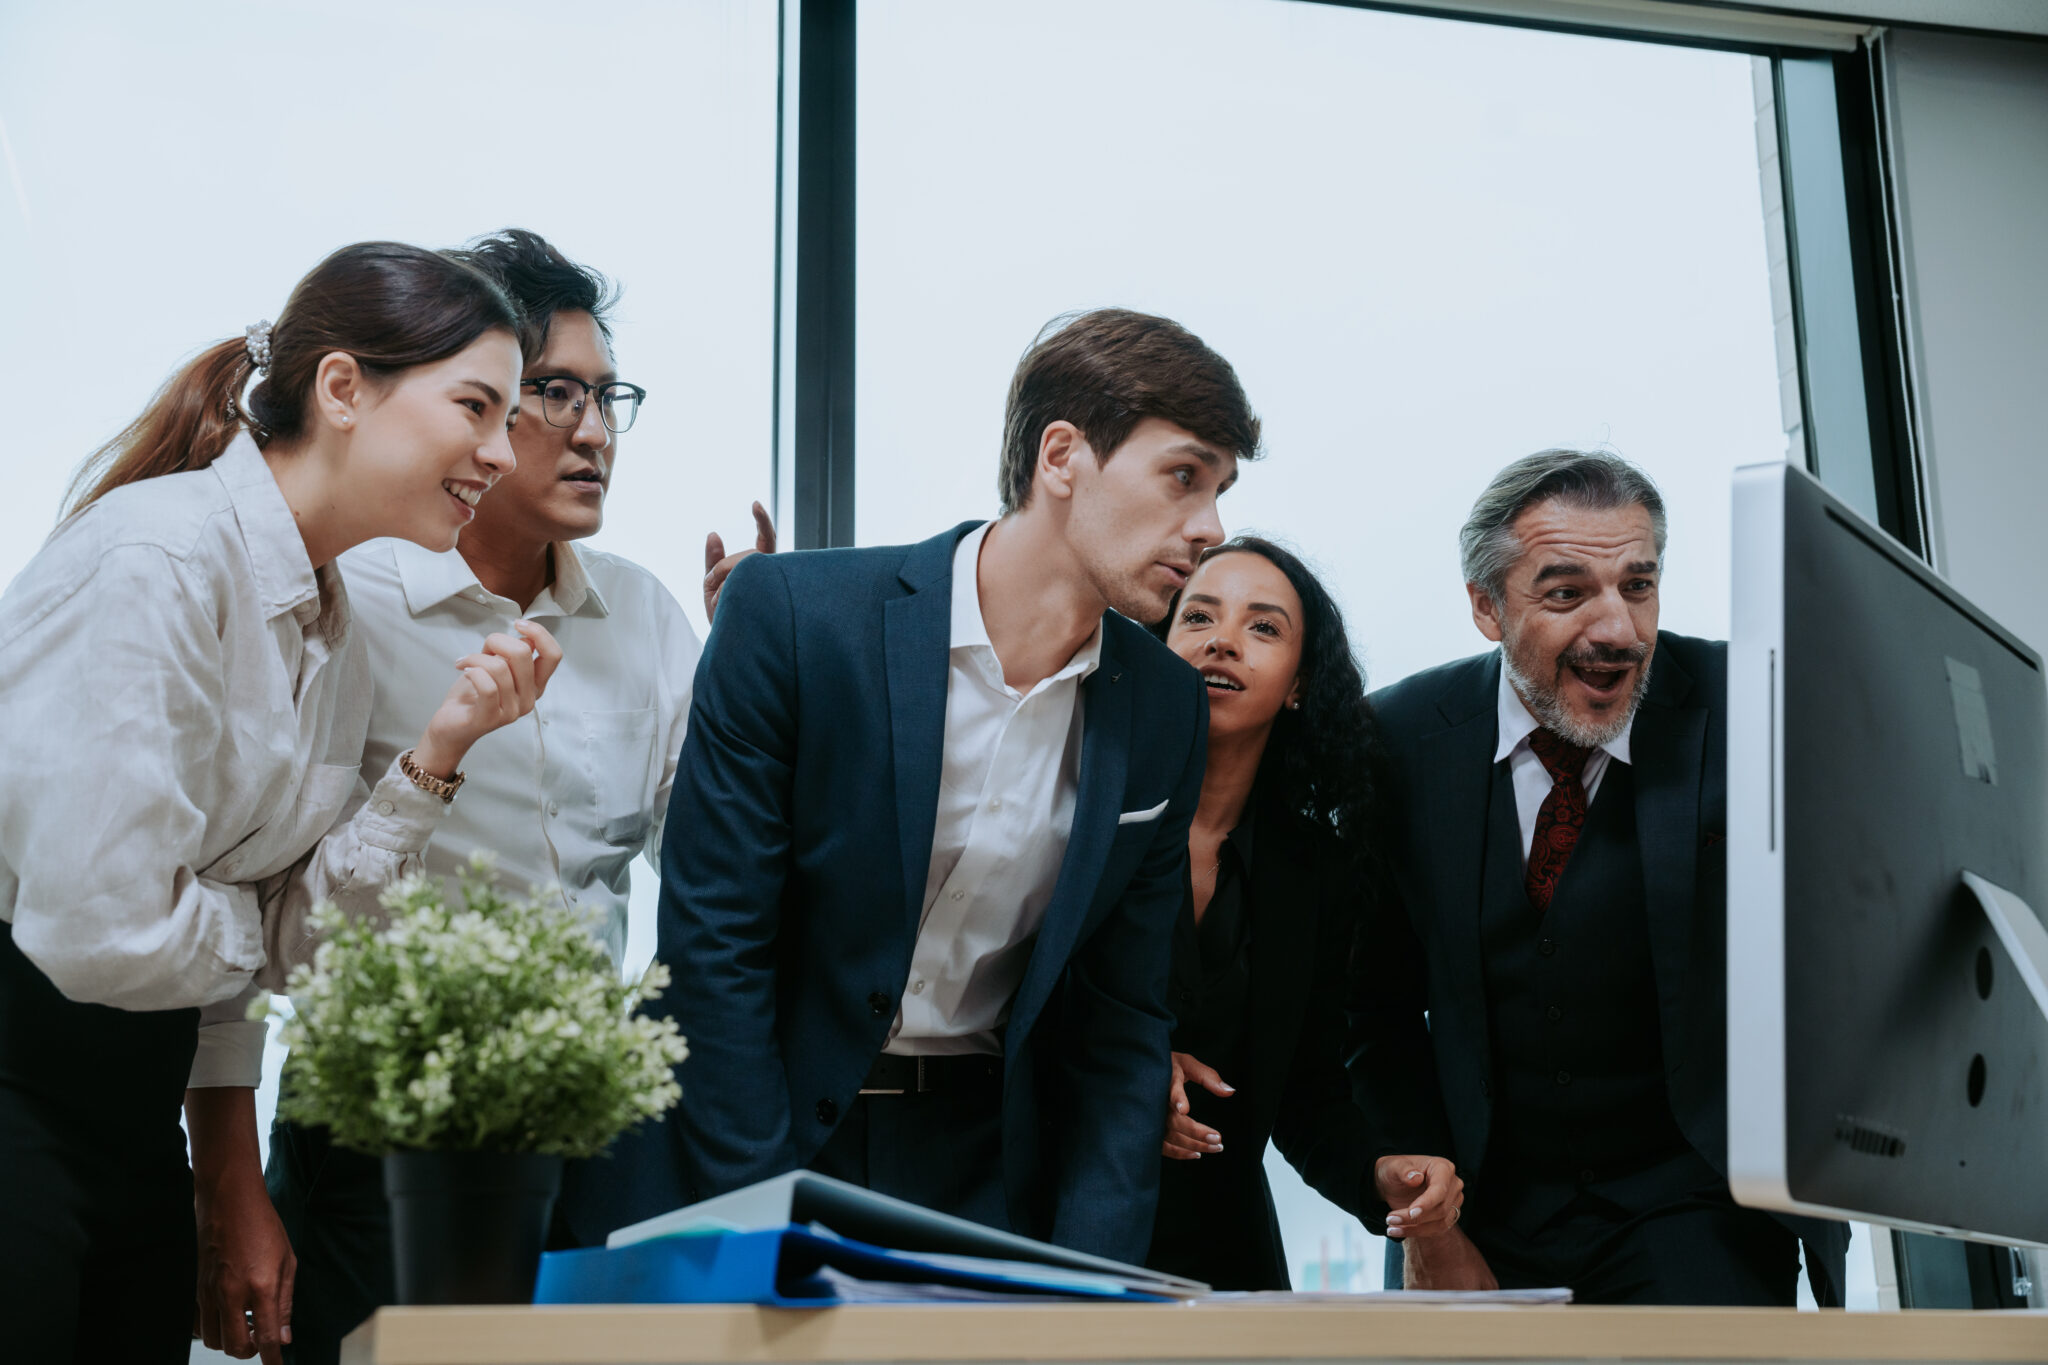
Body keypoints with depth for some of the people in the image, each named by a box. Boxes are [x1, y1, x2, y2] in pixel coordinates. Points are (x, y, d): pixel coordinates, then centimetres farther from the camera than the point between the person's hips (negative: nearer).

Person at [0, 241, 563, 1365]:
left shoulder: (337, 628, 8)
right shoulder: (159, 557, -20)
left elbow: (277, 934, 5)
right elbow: (104, 931, -23)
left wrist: (437, 751, -5)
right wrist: (246, 929, -5)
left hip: (134, 1109, 8)